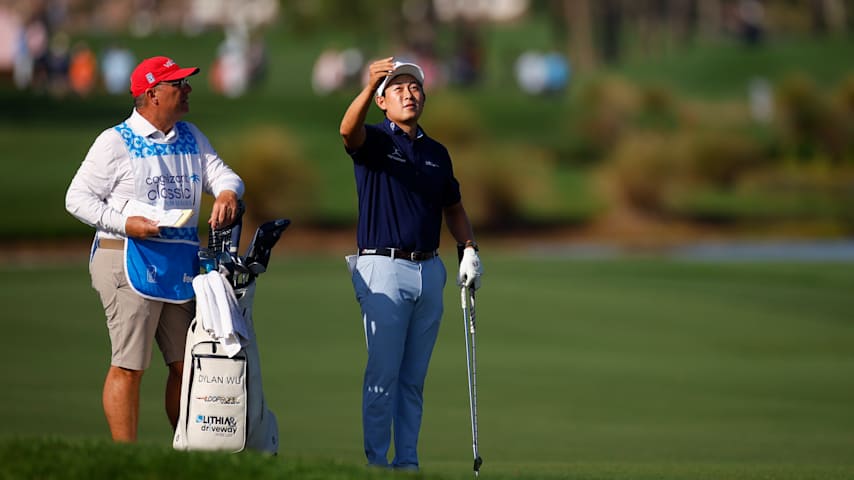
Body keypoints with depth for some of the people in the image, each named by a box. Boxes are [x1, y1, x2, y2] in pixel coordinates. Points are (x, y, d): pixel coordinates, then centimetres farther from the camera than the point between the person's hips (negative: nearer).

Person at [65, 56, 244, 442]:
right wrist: (125, 223, -18)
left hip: (182, 263, 7)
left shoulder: (191, 138, 15)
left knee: (187, 364, 7)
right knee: (129, 366, -9)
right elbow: (77, 197, -5)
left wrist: (227, 193, -13)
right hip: (130, 261, -7)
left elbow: (223, 174, 12)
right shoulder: (116, 142, -4)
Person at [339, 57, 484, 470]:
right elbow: (348, 130, -25)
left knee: (414, 377, 8)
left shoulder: (437, 153, 16)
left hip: (429, 271, 5)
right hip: (384, 269, -5)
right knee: (383, 373, -7)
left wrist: (470, 249, 9)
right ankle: (376, 462, -4)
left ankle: (408, 461, 12)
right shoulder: (374, 141, -1)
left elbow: (453, 207, 25)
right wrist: (369, 87, -43)